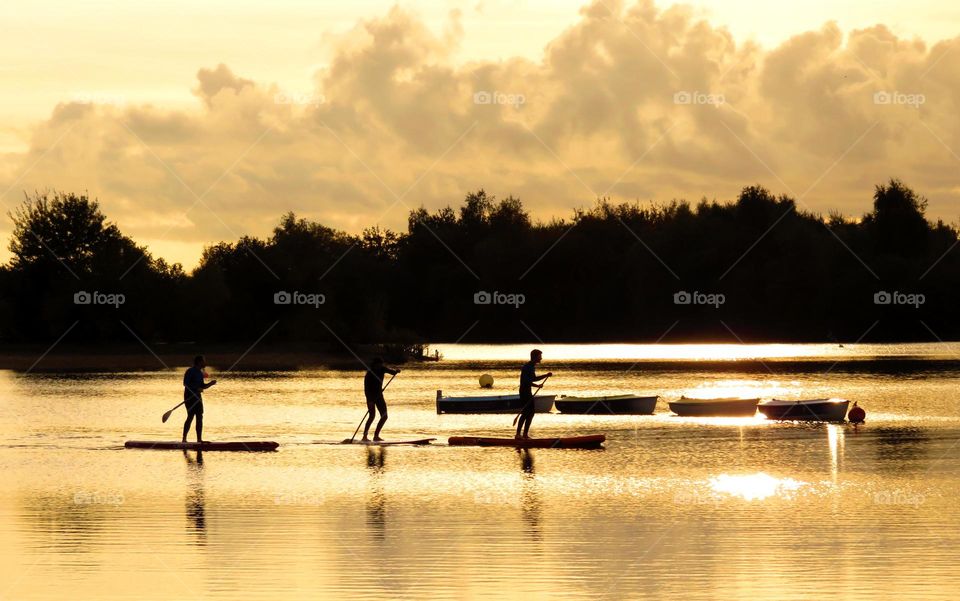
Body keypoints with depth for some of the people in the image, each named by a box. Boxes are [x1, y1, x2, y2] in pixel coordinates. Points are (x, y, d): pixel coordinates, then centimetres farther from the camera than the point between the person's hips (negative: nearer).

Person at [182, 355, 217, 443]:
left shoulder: (200, 373, 15)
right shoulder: (190, 371, -11)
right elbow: (186, 383, -20)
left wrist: (210, 384, 4)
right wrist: (196, 388, -27)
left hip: (197, 396, 9)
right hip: (190, 396, -9)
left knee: (199, 417, 6)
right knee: (190, 416, -11)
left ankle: (199, 439, 9)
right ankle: (184, 438, -7)